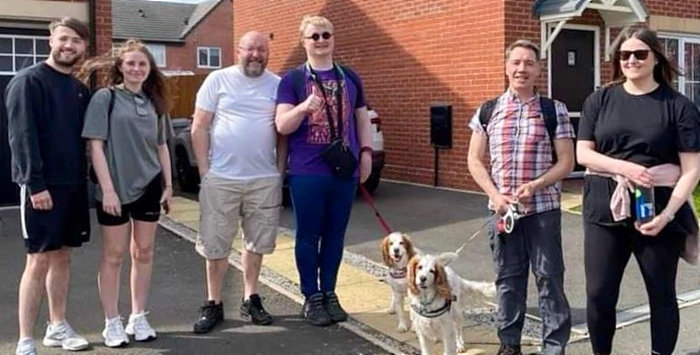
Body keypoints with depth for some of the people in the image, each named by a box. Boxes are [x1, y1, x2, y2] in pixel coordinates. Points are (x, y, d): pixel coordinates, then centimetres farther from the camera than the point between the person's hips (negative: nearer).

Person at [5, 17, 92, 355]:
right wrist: (35, 184, -20)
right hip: (42, 185, -6)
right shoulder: (28, 81, -8)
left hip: (73, 184, 7)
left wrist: (84, 176, 7)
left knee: (62, 255, 13)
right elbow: (22, 136, -15)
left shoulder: (79, 88, 13)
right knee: (39, 259, -5)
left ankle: (57, 326, 25)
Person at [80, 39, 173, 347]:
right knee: (114, 256, 5)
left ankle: (139, 318, 22)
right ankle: (112, 323, 15)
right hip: (115, 188, -4)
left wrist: (168, 184, 9)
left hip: (149, 186, 5)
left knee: (143, 252, 10)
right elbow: (96, 146, -11)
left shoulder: (154, 102, 8)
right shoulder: (105, 98, -6)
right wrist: (107, 188, -16)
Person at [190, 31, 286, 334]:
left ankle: (250, 300, 26)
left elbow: (283, 132, 10)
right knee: (216, 245, 5)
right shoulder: (218, 80, 0)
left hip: (265, 180, 2)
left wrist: (280, 171, 4)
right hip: (221, 179, -2)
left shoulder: (277, 85, 6)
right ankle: (213, 305, 18)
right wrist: (204, 170, -6)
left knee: (256, 242, 11)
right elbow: (199, 128, -1)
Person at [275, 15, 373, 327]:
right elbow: (282, 126, -7)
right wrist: (305, 107, -24)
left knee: (335, 234, 11)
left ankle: (329, 293, 23)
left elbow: (362, 119, 18)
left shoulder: (350, 78, 12)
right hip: (307, 172, -3)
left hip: (345, 170, 4)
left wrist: (366, 152, 6)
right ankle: (312, 297, 17)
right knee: (309, 235, 4)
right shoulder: (293, 79, 0)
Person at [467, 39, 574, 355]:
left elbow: (566, 163, -1)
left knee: (549, 277, 3)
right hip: (501, 209, 2)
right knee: (508, 278, 11)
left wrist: (536, 185, -16)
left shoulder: (554, 110, 0)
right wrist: (495, 195, -7)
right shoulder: (487, 111, 5)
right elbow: (475, 161, 6)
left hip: (543, 208, -2)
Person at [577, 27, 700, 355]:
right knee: (599, 295, 4)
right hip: (605, 209, 2)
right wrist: (624, 167, -16)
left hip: (657, 210, -1)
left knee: (661, 294, 12)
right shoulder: (600, 100, 6)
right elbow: (583, 153, 1)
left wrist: (667, 214, -17)